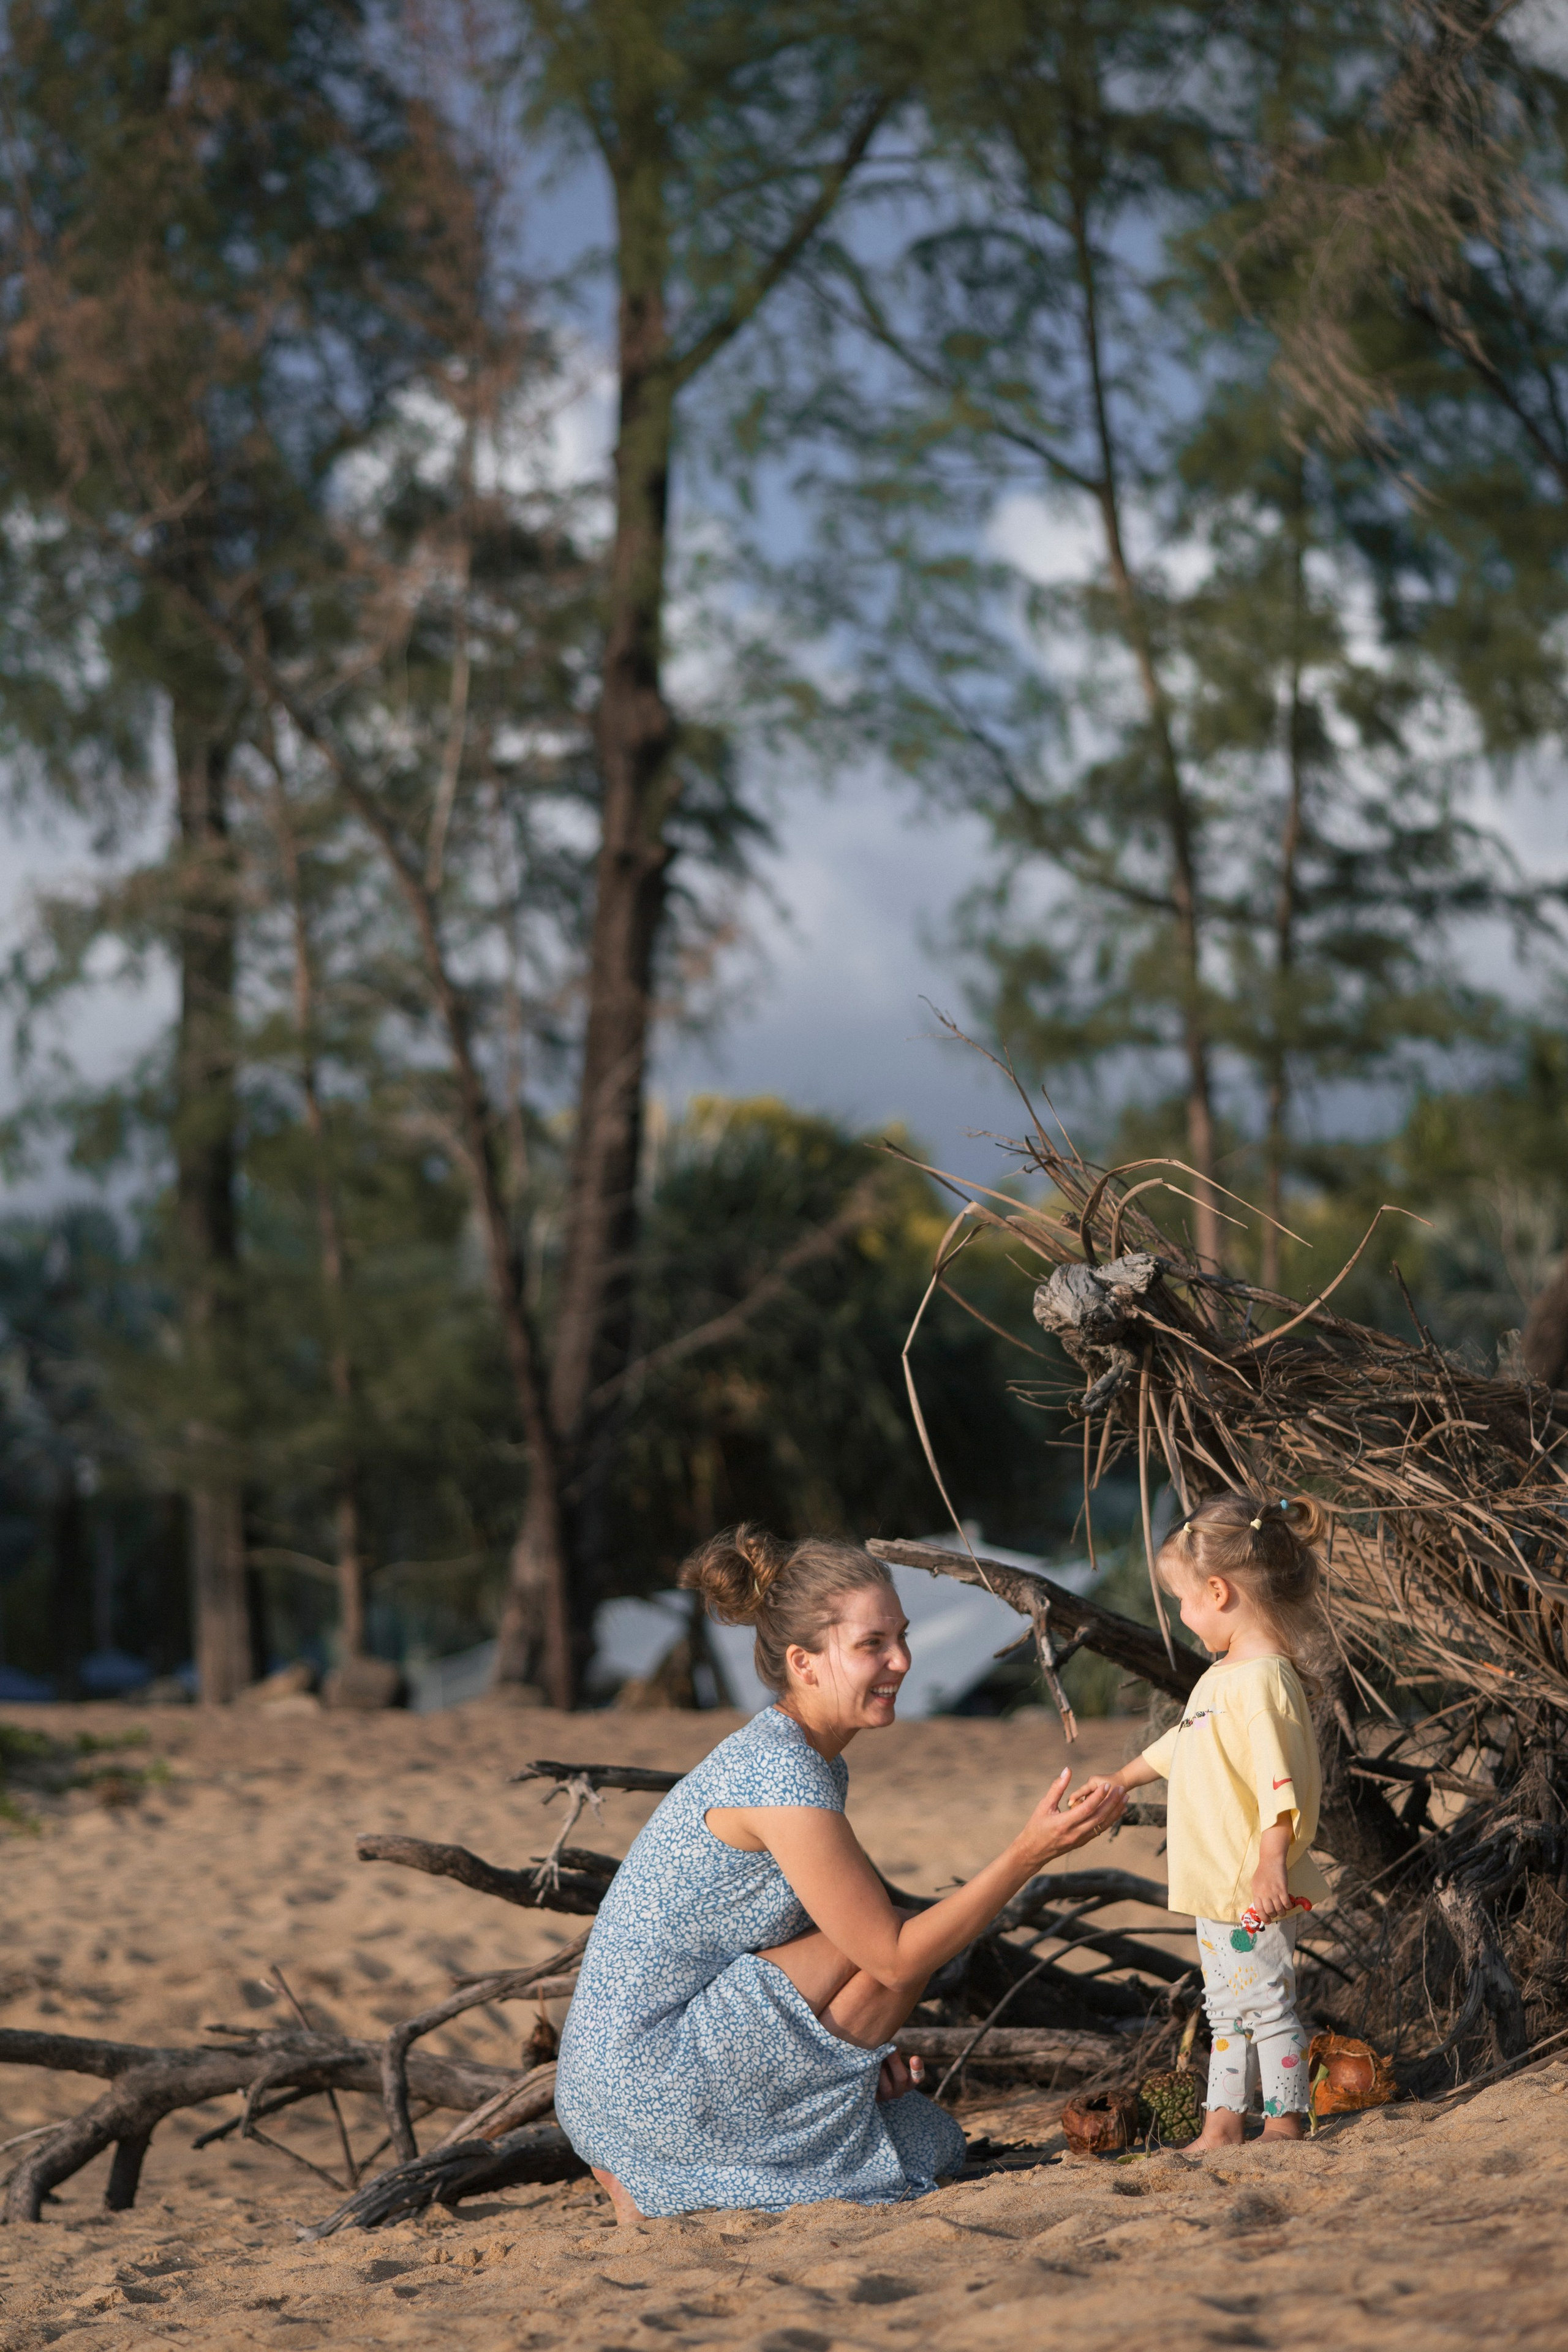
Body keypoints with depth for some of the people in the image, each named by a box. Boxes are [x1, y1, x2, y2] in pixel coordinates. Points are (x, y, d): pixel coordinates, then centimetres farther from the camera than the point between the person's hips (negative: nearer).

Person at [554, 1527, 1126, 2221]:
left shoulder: (813, 1761, 9)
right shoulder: (782, 1777, -22)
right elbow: (892, 1956, -19)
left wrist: (858, 2045, 1)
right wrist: (1029, 1851, -22)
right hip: (647, 2079, -10)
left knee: (930, 2144, 17)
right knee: (904, 1934, -14)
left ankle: (659, 2175, 12)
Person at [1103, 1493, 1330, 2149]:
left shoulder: (1263, 1682, -20)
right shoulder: (1224, 1676, 13)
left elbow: (1284, 1786, -26)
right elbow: (1180, 1743, 29)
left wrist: (1272, 1863, -31)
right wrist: (1119, 1782, 39)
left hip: (1254, 1893, -11)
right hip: (1216, 1889, 11)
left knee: (1267, 2004, -2)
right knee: (1228, 2012, 16)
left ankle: (1285, 2124, 7)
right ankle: (1222, 2128, 24)